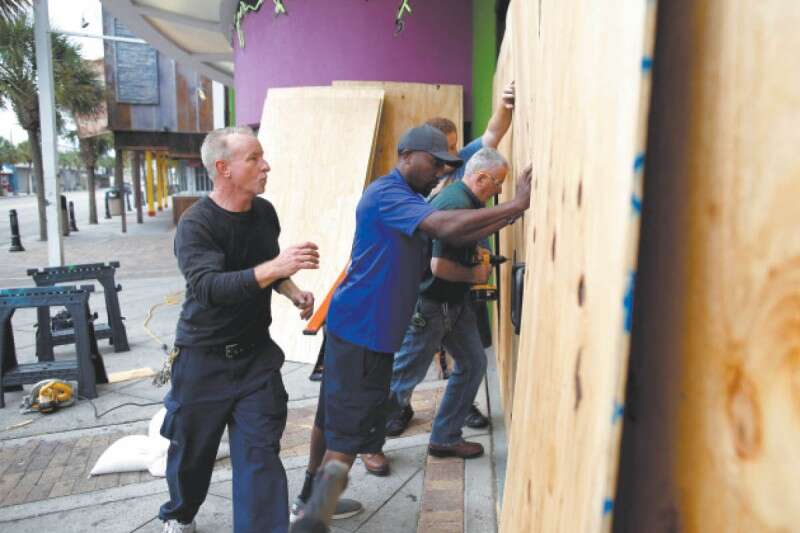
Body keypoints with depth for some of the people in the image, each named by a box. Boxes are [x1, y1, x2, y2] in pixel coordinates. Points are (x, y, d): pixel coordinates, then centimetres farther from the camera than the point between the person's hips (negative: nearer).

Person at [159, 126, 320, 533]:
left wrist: (294, 293, -2)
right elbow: (207, 287, -35)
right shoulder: (196, 223, -19)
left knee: (260, 452, -1)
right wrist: (274, 267, -45)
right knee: (192, 450, 16)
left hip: (256, 353, 3)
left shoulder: (265, 212, -2)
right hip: (203, 358, -3)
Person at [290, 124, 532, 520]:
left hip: (358, 324, 10)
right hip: (362, 328, -10)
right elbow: (446, 227, -31)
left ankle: (309, 498, 35)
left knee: (334, 415, 19)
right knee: (351, 429, -3)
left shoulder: (410, 200, 16)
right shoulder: (387, 194, -17)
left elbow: (452, 237, 12)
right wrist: (516, 205, -29)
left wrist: (504, 219, 0)